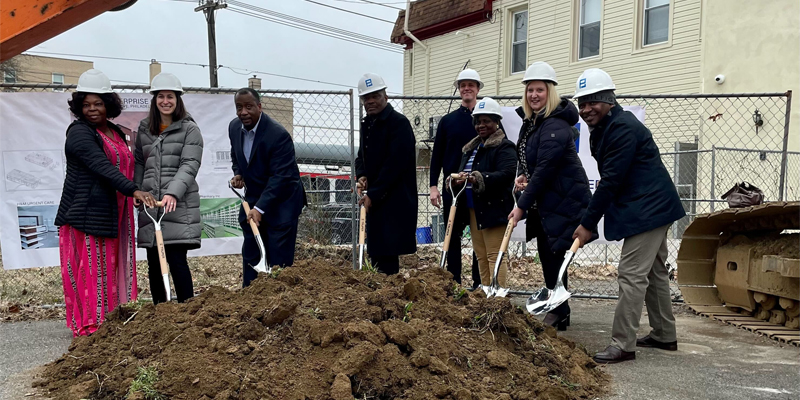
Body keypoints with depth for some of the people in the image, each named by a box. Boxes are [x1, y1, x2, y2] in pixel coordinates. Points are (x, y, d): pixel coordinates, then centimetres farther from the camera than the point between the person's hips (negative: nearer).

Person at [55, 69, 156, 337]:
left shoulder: (116, 133, 15)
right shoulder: (79, 133, -10)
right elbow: (103, 167, -24)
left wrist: (133, 195, 17)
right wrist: (134, 191, -33)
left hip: (112, 214, 8)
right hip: (85, 213, -8)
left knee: (110, 268, 12)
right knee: (89, 270, -4)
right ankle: (89, 325, 4)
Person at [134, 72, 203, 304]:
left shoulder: (189, 129, 0)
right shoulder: (144, 129, 16)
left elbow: (189, 165, -10)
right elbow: (138, 163, 18)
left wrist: (173, 192, -23)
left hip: (179, 206, -5)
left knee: (177, 260, -10)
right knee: (154, 263, 8)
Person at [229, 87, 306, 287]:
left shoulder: (278, 134, -23)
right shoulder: (234, 127, -1)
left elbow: (280, 176, -26)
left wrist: (260, 208, -31)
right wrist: (238, 173, -1)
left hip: (282, 200, -6)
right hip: (253, 197, 7)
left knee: (280, 256, -6)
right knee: (250, 253, 10)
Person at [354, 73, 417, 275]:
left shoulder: (399, 122, -11)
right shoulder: (367, 124, 15)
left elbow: (394, 163, -18)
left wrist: (373, 194, -18)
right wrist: (361, 175, 2)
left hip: (395, 202, -8)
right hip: (374, 200, 8)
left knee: (387, 253, -10)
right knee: (376, 252, 11)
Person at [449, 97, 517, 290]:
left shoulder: (504, 146, -6)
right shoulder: (471, 148, 20)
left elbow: (507, 173, -21)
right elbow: (463, 173, 23)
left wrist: (478, 178, -33)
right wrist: (457, 179, -2)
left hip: (493, 208, -8)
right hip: (473, 209, 8)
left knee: (495, 255, -8)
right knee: (481, 256, 11)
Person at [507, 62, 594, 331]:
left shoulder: (555, 125, -20)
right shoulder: (530, 121, 10)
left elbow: (546, 168, -24)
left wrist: (522, 205, -21)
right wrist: (525, 177, 0)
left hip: (564, 201, -10)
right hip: (544, 201, 10)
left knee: (554, 256, -5)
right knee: (545, 255, 13)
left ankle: (559, 316, 8)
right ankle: (557, 311, 26)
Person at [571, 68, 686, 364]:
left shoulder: (623, 127, -20)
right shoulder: (603, 128, 13)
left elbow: (611, 181, -22)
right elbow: (609, 177, 17)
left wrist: (588, 223, -18)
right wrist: (590, 219, 11)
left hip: (648, 209, -11)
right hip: (654, 207, 11)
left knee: (632, 275, -11)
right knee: (654, 272, 18)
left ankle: (623, 345, -7)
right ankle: (664, 335, 30)